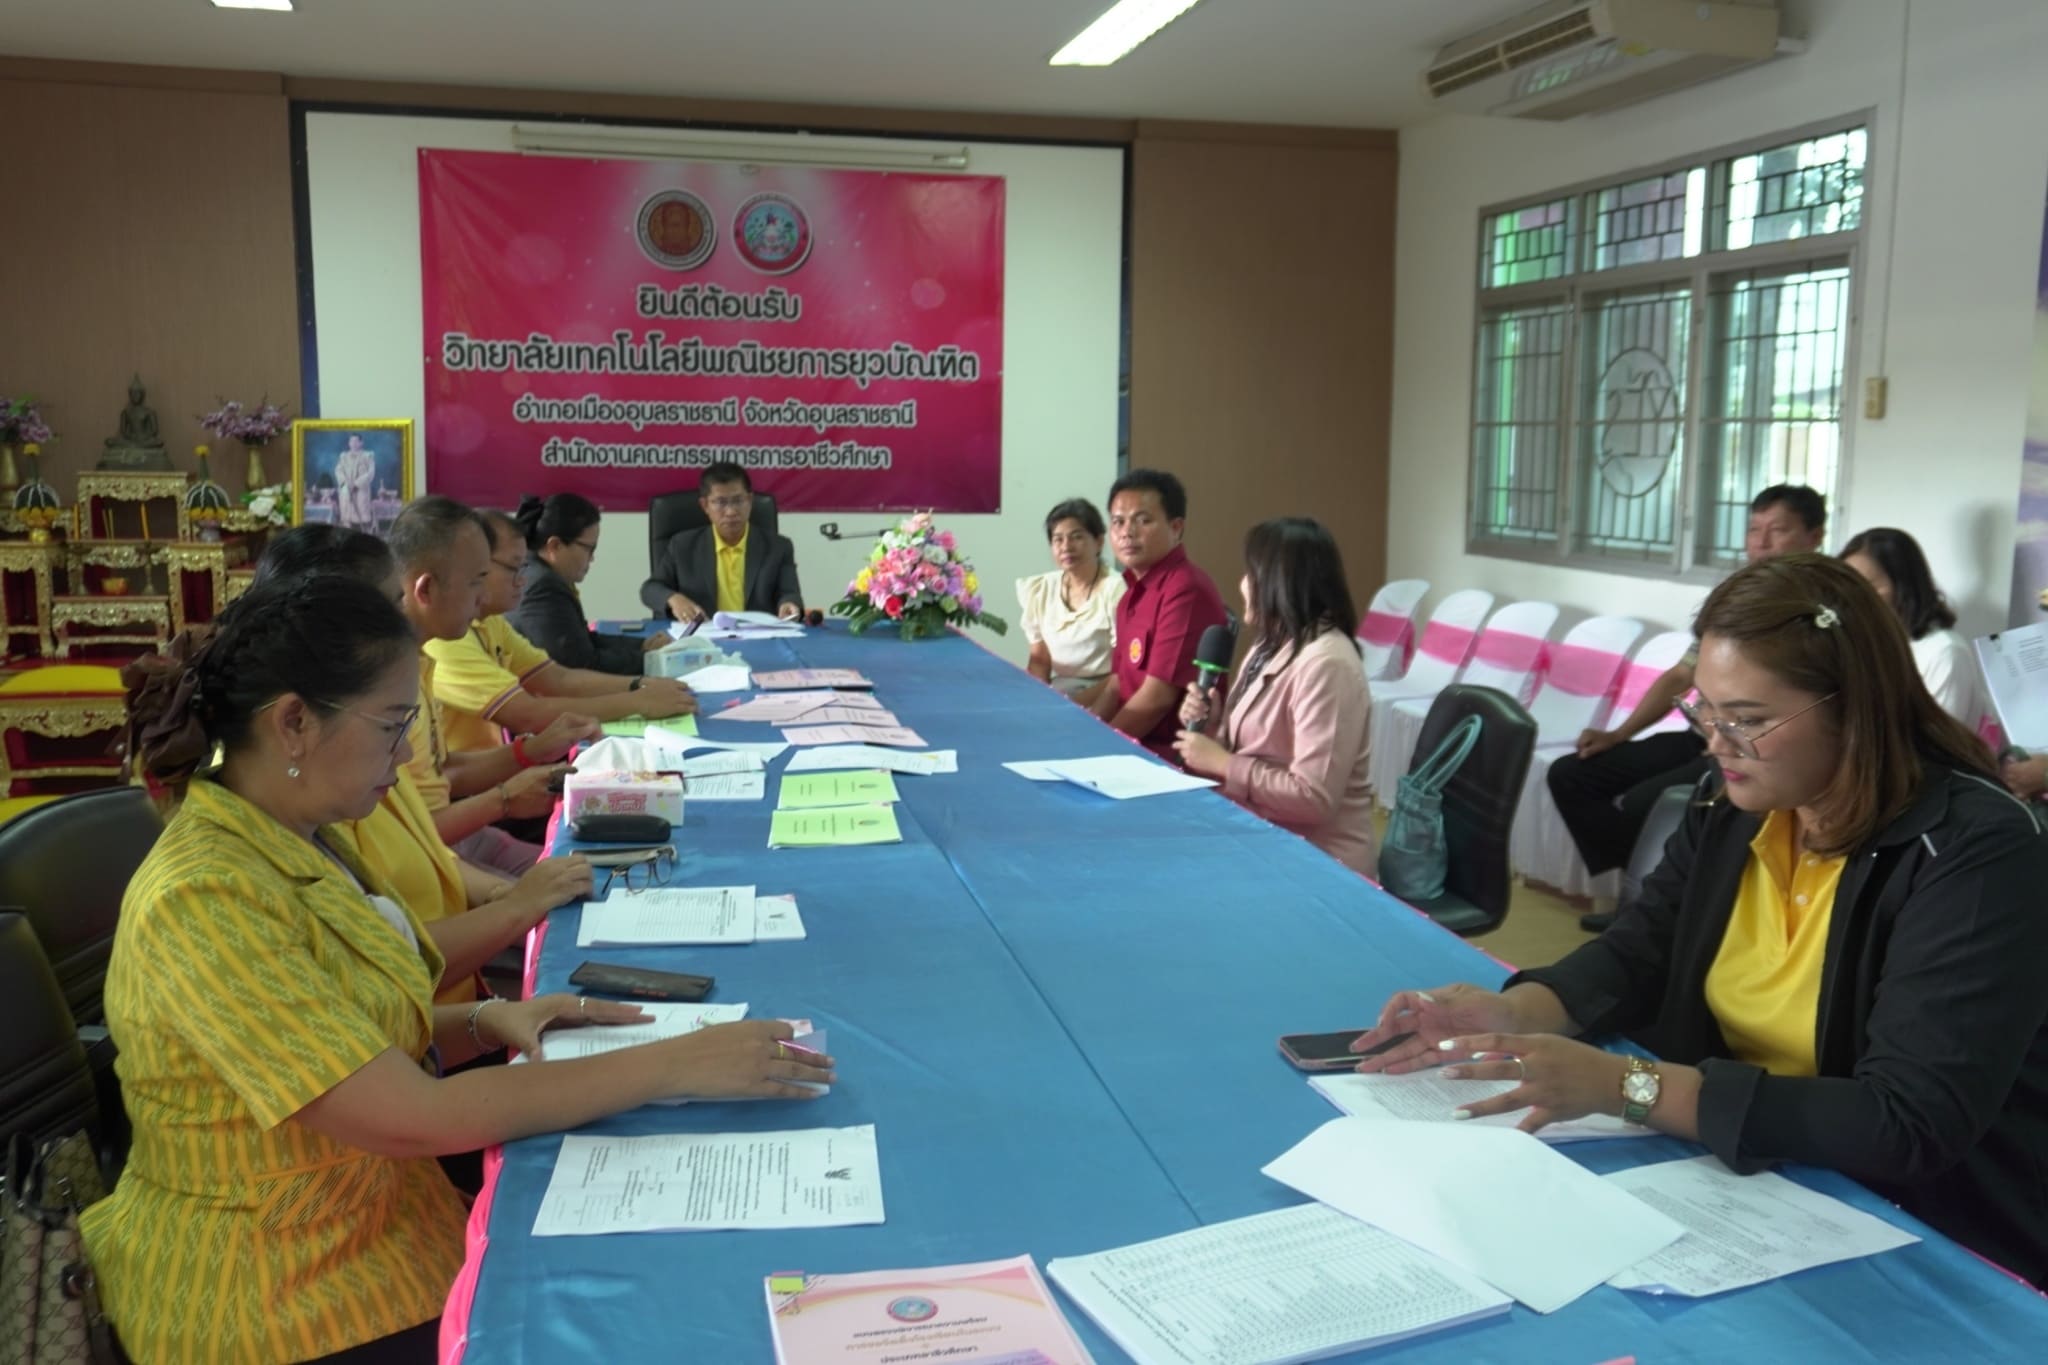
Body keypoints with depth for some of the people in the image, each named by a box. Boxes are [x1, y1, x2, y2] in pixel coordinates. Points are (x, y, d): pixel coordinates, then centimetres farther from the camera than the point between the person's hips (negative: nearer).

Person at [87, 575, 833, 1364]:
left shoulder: (291, 844, 1)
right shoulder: (203, 903, -27)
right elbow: (412, 1118, -29)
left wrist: (486, 1024, -6)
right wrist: (675, 1065, -26)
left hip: (377, 1222, 8)